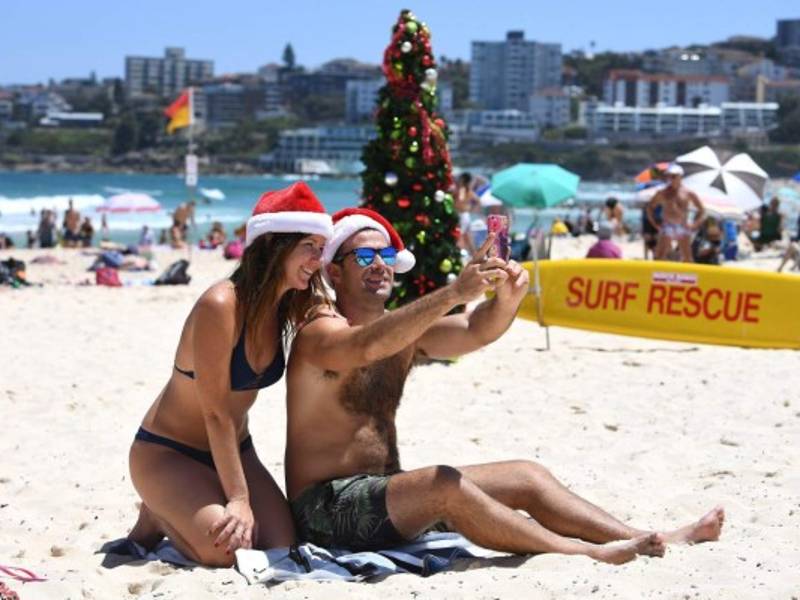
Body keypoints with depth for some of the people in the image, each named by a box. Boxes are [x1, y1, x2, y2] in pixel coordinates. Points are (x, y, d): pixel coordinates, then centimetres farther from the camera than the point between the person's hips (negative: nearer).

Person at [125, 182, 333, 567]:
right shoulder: (220, 306, -25)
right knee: (227, 549, -28)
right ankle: (156, 519, 5)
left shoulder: (290, 308, -1)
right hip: (167, 453, -7)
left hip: (234, 451, 8)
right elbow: (216, 414, -25)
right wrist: (239, 498, -26)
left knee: (284, 546, -12)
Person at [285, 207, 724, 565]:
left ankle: (653, 542, -7)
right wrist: (455, 293, -46)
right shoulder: (321, 332, -13)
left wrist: (507, 298, -28)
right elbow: (367, 347, -37)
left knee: (526, 476, 0)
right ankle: (587, 554, -32)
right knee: (444, 484, -33)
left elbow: (476, 331, -5)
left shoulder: (404, 330, 11)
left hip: (388, 494, 9)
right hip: (328, 508, -9)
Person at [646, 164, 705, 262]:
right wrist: (654, 223, 4)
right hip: (667, 227, -1)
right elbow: (650, 206, 13)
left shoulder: (688, 193, 4)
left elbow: (701, 210, 11)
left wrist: (695, 224, 0)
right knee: (660, 256, -8)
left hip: (683, 228, 1)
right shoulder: (662, 193, 5)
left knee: (687, 257, 3)